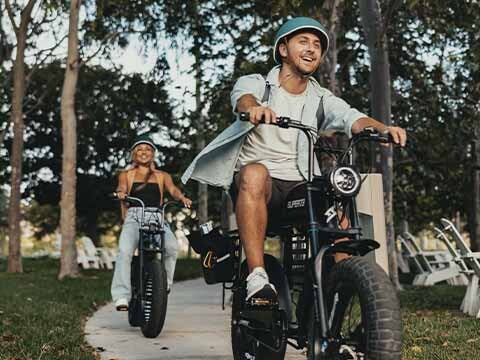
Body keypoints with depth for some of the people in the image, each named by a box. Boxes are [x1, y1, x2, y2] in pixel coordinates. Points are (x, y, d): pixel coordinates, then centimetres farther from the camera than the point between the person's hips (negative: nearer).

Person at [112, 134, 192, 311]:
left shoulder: (162, 176, 25)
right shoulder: (126, 175, 23)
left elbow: (172, 189, 6)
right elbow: (121, 186, 2)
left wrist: (182, 197, -18)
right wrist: (121, 192, -24)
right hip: (134, 217, 0)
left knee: (172, 246, -30)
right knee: (124, 250, -30)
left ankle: (165, 284, -11)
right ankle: (121, 295, -33)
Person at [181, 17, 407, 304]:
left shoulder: (322, 99, 13)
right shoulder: (257, 84, 4)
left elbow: (353, 118, -6)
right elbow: (243, 98, -21)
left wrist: (383, 128, -30)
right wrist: (255, 107, -47)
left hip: (298, 186, 3)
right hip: (255, 184, -3)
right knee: (255, 172, -37)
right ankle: (257, 277, -39)